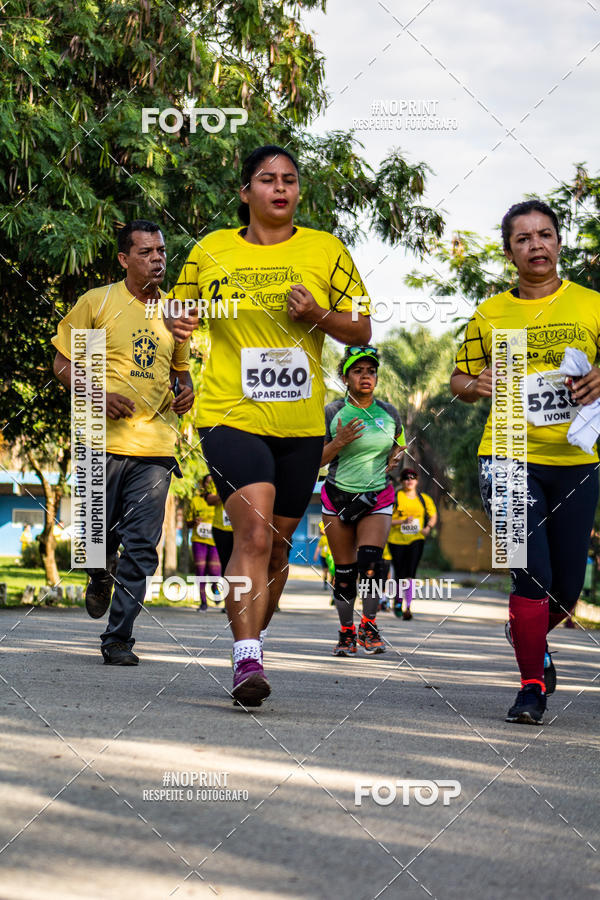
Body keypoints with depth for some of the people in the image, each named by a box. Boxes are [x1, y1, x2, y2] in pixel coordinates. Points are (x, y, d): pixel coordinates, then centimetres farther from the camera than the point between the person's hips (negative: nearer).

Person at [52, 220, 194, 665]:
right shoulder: (96, 303, 1)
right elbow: (63, 364, 4)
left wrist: (186, 392, 3)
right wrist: (98, 395, -13)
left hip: (156, 445, 2)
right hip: (105, 440, -2)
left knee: (141, 546, -5)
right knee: (99, 534, 2)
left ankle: (118, 639, 1)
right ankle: (101, 577, 38)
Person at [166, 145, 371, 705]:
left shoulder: (326, 251, 5)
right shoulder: (210, 251, 4)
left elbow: (361, 330, 8)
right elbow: (182, 310, 18)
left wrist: (317, 315, -11)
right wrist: (178, 324, -5)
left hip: (301, 424, 3)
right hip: (231, 415, -3)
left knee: (279, 543, 12)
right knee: (254, 534, -20)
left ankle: (254, 640, 32)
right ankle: (246, 660, -21)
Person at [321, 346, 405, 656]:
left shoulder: (388, 412, 4)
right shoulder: (332, 412, -5)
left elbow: (398, 441, 22)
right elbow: (316, 460, -5)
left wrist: (394, 458, 1)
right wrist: (339, 442, -21)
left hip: (377, 498, 1)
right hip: (338, 496, -1)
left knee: (370, 561, -18)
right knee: (345, 570, 1)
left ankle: (369, 626, -1)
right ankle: (346, 632, 16)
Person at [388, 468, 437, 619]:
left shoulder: (424, 499, 7)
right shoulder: (395, 498, -2)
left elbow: (433, 516, 20)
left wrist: (428, 527, 0)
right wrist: (403, 521, -19)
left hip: (416, 540, 1)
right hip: (397, 540, -1)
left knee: (410, 573, -14)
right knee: (400, 574, 4)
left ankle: (407, 607, -14)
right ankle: (397, 602, 32)